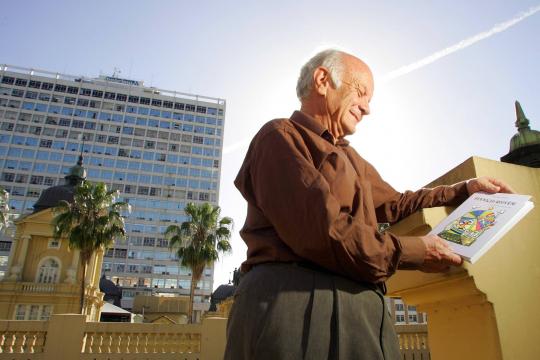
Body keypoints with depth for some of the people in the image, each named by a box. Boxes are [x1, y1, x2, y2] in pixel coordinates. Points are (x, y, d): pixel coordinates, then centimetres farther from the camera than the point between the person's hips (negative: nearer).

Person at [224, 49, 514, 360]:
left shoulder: (349, 158, 26)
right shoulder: (282, 136, -5)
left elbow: (392, 204, 36)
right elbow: (322, 231, -17)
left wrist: (464, 191, 34)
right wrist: (414, 252, -7)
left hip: (359, 307, 8)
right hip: (297, 297, -8)